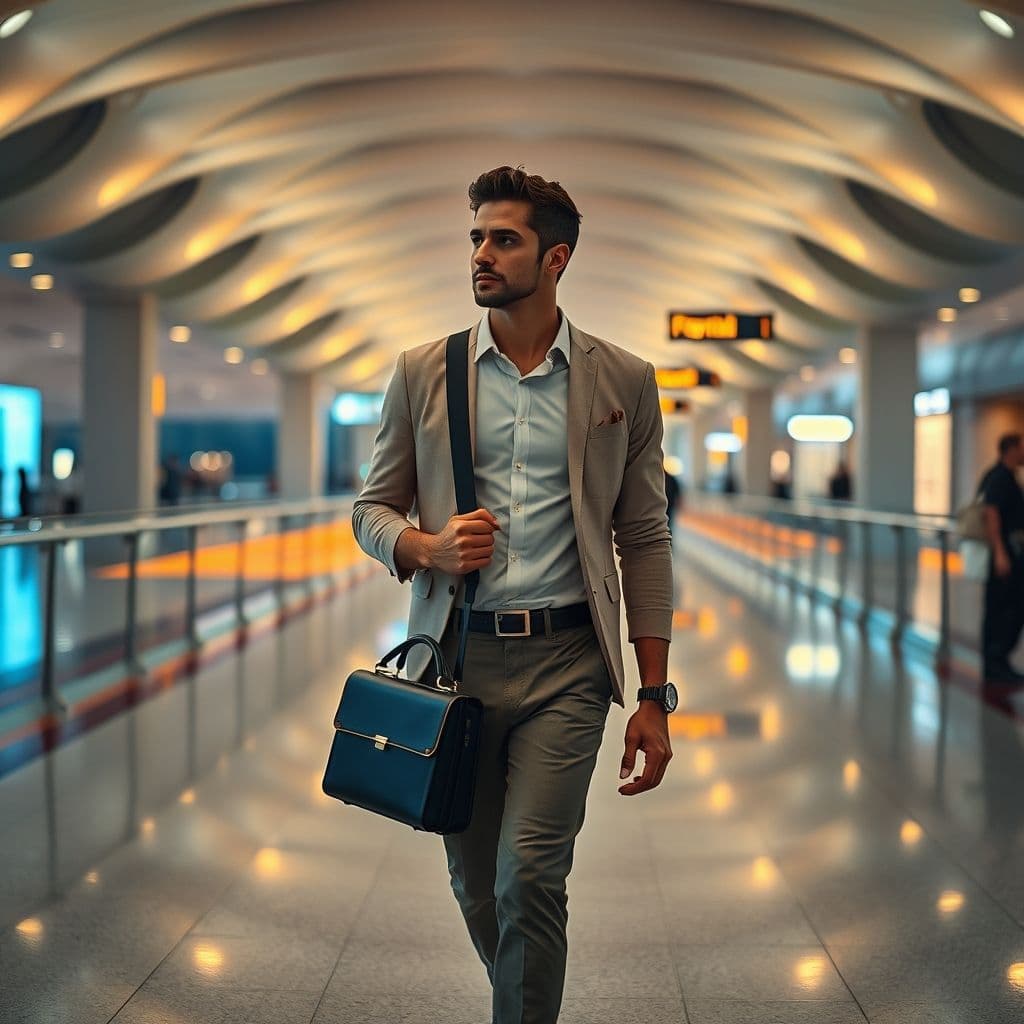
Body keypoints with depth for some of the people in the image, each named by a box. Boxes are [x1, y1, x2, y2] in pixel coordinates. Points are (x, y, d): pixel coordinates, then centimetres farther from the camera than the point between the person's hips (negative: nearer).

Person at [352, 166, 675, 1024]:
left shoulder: (624, 381, 4)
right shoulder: (421, 373, 7)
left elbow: (645, 541, 4)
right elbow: (371, 510, 12)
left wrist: (654, 699, 1)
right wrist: (428, 547, -12)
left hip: (564, 662, -2)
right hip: (456, 654, 2)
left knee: (529, 877, -12)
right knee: (475, 882, 12)